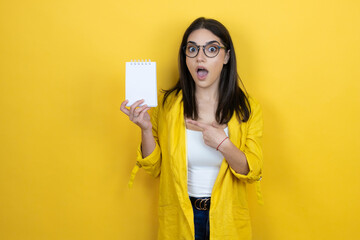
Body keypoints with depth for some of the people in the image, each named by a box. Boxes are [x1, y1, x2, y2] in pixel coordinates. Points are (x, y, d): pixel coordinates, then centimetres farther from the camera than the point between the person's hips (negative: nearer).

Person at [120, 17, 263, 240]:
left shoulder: (247, 109, -8)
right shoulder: (167, 104, -7)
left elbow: (253, 173, -8)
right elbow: (155, 168, -3)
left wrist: (223, 145, -25)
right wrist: (145, 129, -19)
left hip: (226, 220, 0)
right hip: (178, 220, 0)